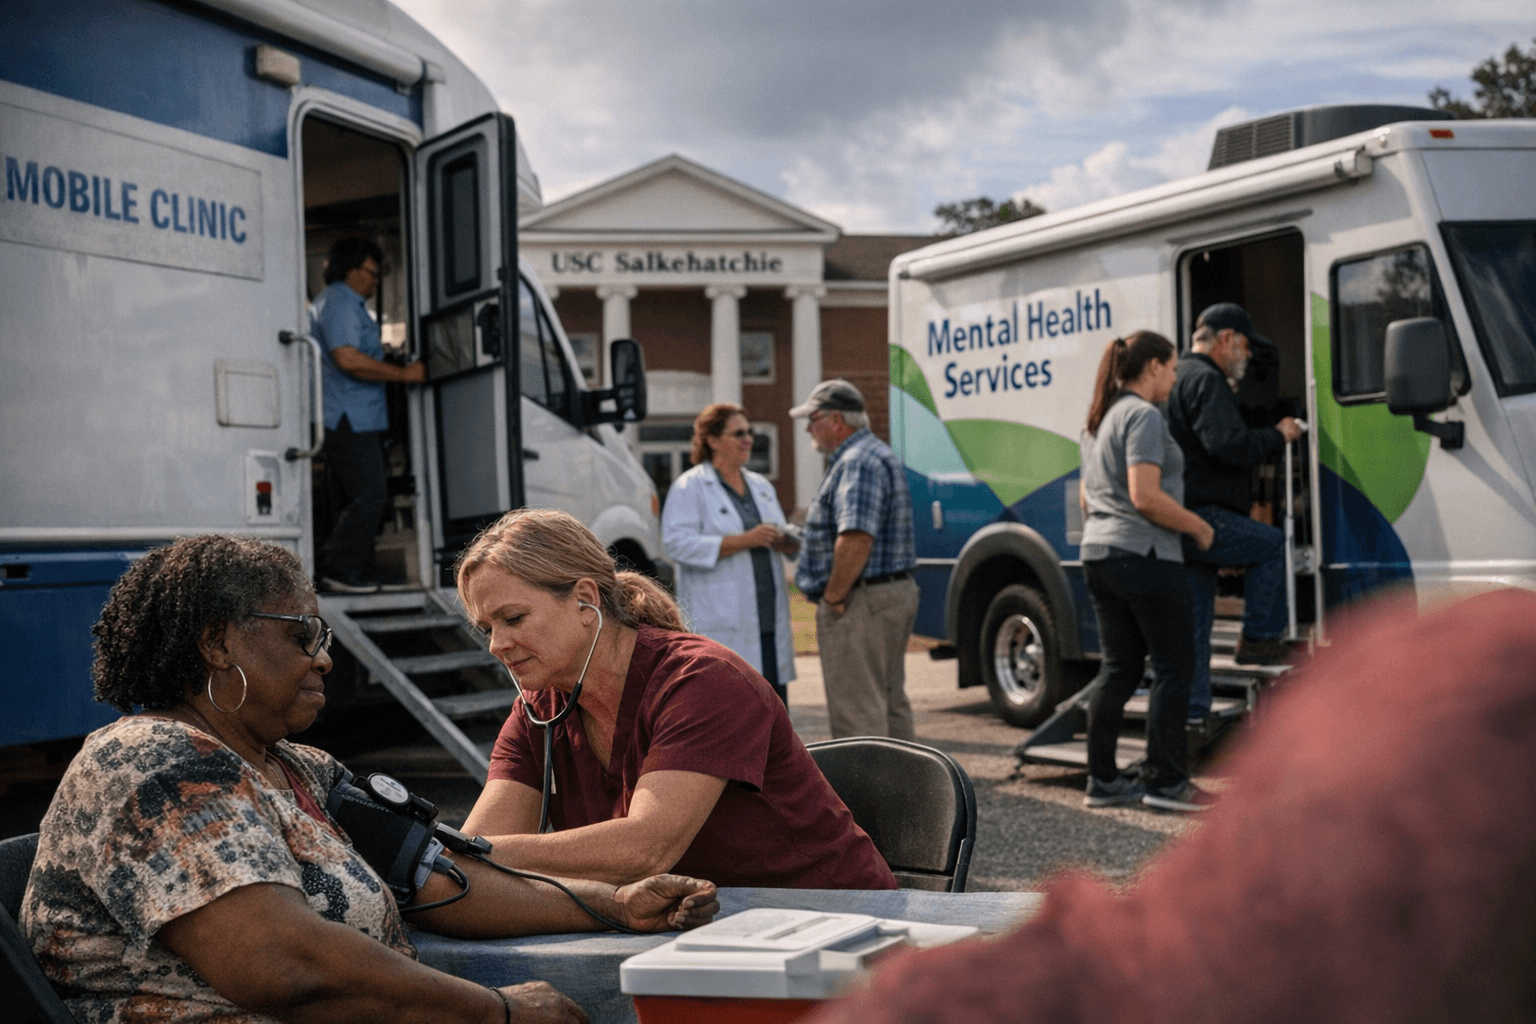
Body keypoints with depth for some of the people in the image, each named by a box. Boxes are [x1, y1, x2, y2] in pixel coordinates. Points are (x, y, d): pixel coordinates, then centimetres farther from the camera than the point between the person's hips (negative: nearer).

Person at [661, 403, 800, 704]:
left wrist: (786, 541, 3)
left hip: (768, 620, 7)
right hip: (718, 624, -7)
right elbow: (678, 543, -15)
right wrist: (745, 540, -20)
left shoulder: (761, 486, 19)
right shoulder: (689, 487, -3)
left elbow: (779, 537, 29)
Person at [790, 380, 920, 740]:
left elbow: (856, 538, -28)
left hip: (861, 602, -11)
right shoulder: (878, 455, 18)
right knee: (891, 702, 16)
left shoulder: (858, 463, -17)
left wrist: (833, 596, -19)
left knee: (856, 712, -8)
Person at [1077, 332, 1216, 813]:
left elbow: (1086, 497, 24)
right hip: (1145, 557, -9)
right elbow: (1146, 497, -20)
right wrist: (1198, 526, -9)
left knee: (1118, 669, 12)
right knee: (1174, 669, -1)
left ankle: (1103, 781, 14)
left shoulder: (1100, 420, 17)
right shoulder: (1144, 416, -12)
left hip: (1099, 554, 9)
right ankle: (1165, 781, 2)